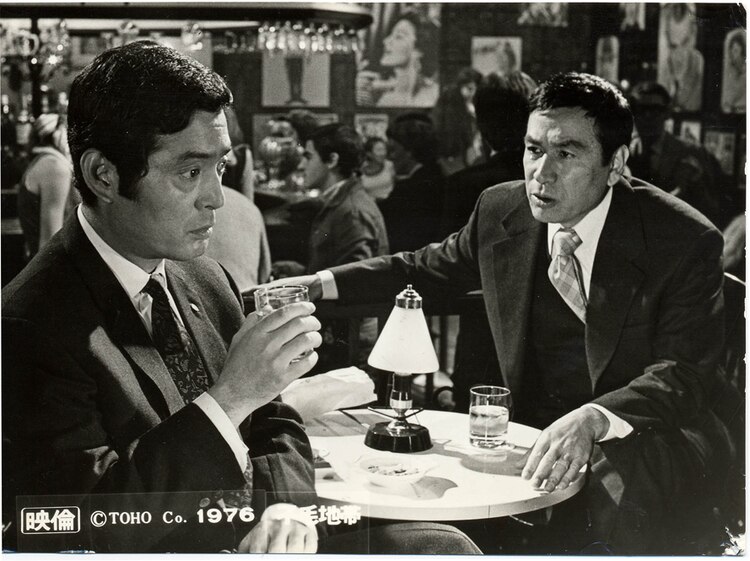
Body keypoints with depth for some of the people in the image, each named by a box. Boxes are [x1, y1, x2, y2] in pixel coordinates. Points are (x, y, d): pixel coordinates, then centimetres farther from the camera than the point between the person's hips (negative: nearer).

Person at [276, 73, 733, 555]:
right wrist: (317, 284, 7)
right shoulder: (501, 211, 0)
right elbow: (427, 270, 17)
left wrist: (593, 420, -39)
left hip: (651, 435, -4)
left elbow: (684, 374, -19)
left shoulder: (686, 241, -13)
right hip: (535, 433, 4)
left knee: (610, 494, -37)